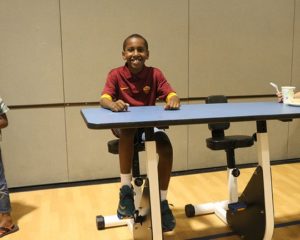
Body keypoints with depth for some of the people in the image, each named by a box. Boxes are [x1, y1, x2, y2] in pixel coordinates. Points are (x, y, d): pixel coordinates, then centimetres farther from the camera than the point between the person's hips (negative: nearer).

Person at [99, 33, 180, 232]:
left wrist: (173, 101, -38)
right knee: (127, 131, -38)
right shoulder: (116, 75, -6)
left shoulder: (155, 74, -2)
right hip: (124, 124, -1)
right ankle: (126, 190, -26)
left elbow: (172, 95, -12)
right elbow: (103, 100, -20)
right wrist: (113, 104, -44)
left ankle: (162, 201, -7)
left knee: (166, 147, -26)